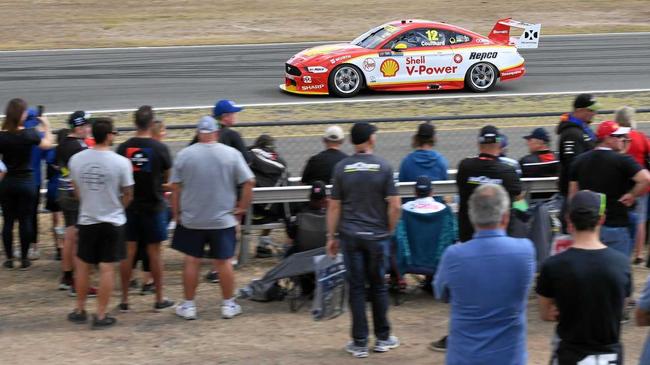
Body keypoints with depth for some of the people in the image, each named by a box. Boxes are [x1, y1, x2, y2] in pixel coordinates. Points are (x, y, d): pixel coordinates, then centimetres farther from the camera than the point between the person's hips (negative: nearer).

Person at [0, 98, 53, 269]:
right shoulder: (29, 134, -12)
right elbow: (47, 144, 7)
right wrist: (46, 127, 21)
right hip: (26, 182, -1)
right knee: (25, 220, 7)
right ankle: (24, 259, 12)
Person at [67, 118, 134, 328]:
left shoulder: (76, 159, -6)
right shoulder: (121, 162, -15)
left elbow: (76, 189, 8)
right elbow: (128, 195, -5)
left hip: (87, 220, 3)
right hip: (112, 222, -3)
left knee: (82, 265, 17)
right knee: (107, 269, 4)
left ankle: (80, 311, 25)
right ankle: (101, 316, 6)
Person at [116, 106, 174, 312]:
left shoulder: (123, 148, -4)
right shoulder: (159, 148, -10)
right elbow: (168, 176, 3)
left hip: (129, 206, 2)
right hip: (153, 206, -2)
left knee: (128, 252, 6)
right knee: (154, 251, 6)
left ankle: (125, 300, 9)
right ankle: (159, 299, 14)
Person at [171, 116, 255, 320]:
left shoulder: (184, 155, -5)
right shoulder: (231, 154, -6)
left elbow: (175, 188, -2)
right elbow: (249, 182, -8)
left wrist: (176, 212, 8)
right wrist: (242, 207, 2)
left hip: (191, 219, 0)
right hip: (223, 219, 0)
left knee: (191, 261, 8)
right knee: (225, 262, 8)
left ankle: (188, 306, 14)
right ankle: (228, 305, 15)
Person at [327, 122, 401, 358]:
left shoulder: (341, 168, -2)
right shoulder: (383, 167, -6)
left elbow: (334, 206, 0)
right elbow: (394, 205, -8)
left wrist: (331, 236, 8)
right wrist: (389, 230, 6)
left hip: (350, 235, 1)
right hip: (377, 235, -1)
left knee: (356, 288, 5)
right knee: (378, 286, 12)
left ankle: (360, 343, 7)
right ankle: (382, 339, 20)